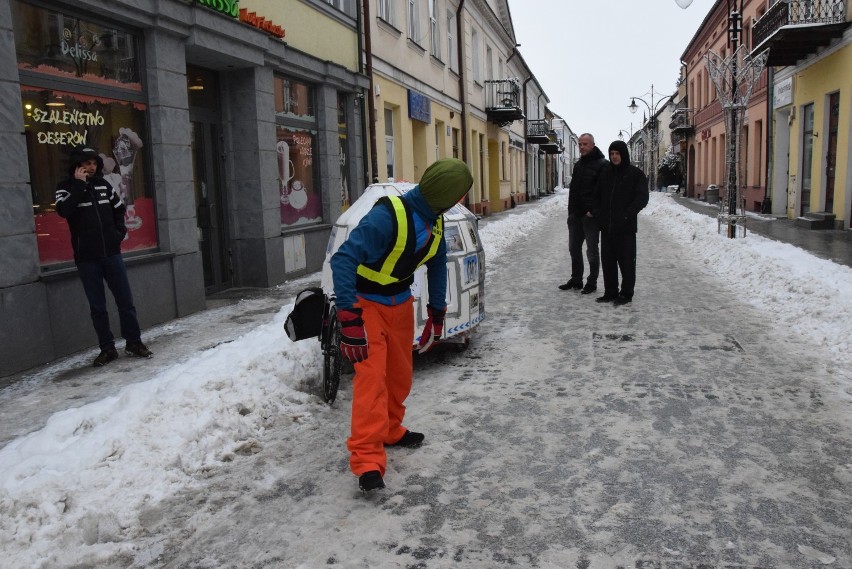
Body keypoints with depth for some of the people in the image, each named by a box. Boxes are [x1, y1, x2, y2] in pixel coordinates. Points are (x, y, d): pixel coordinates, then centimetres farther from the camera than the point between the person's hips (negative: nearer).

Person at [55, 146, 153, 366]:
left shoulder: (103, 185, 8)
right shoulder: (66, 187, -2)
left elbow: (119, 209, 22)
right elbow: (63, 210, -22)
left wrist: (120, 231, 8)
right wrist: (79, 184, -18)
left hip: (112, 253, 3)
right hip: (86, 258, -3)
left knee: (125, 300, 4)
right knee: (97, 306, 4)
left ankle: (133, 342, 14)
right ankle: (107, 348, 12)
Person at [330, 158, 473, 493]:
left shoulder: (434, 220, -4)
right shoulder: (387, 216, -31)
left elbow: (437, 264, 12)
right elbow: (343, 260, -36)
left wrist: (437, 313, 14)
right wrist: (349, 319, -39)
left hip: (401, 303, 8)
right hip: (366, 303, -8)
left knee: (400, 374, 15)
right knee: (371, 375, -14)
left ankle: (389, 431, 36)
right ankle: (367, 460, -10)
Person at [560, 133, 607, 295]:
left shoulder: (602, 165, -9)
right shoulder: (578, 165, 16)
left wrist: (593, 210, -19)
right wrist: (571, 211, 12)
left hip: (590, 216, -8)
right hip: (575, 215, 8)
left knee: (592, 250, 2)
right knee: (574, 248, 12)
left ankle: (592, 282, 11)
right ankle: (576, 280, 24)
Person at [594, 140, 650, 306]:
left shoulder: (636, 174, -2)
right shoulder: (605, 173, 13)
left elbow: (642, 198, -8)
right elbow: (598, 194, 23)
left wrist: (627, 215, -17)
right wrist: (598, 212, 8)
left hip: (625, 227, -5)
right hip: (606, 225, 5)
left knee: (626, 261, 1)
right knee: (607, 260, 9)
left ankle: (626, 293, 10)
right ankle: (610, 292, 19)